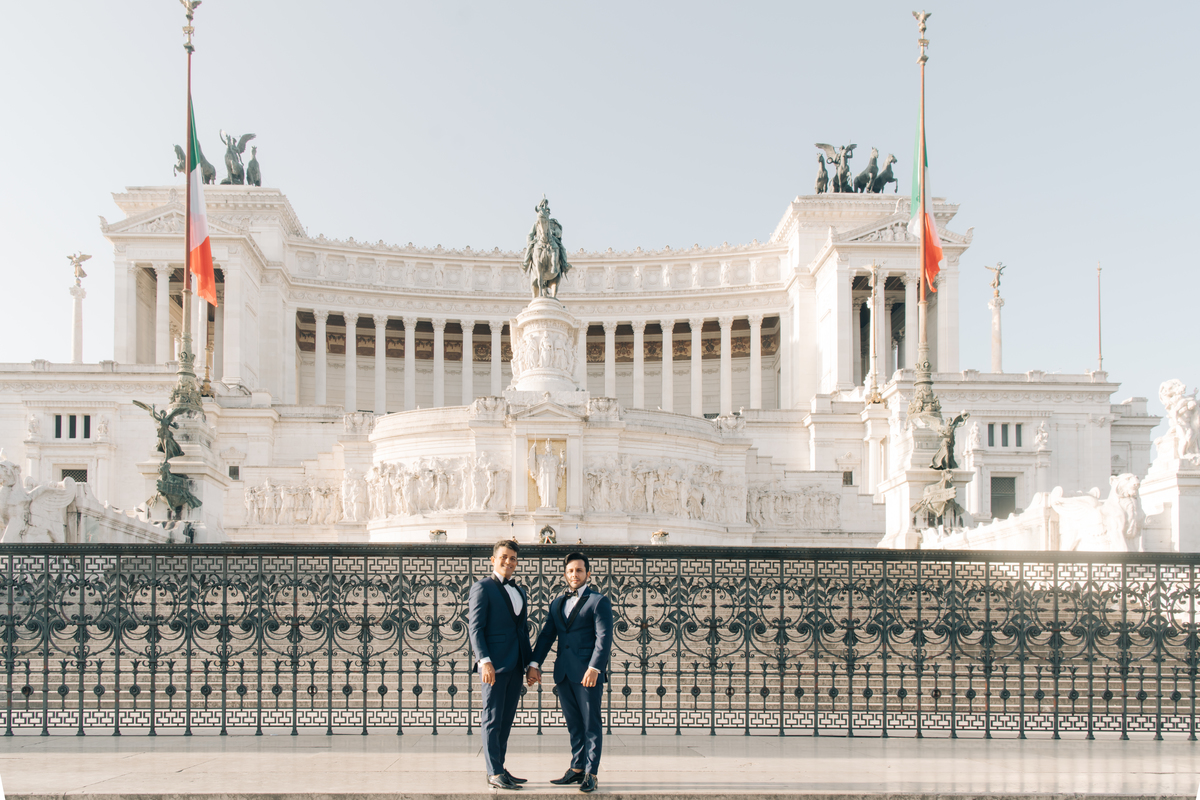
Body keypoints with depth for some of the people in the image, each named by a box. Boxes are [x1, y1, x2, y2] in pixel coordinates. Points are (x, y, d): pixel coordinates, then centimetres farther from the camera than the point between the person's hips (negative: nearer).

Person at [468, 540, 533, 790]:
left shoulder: (519, 591, 20)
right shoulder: (482, 588, -3)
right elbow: (475, 628, -9)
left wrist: (531, 662, 13)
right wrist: (484, 660, -19)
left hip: (515, 666, 7)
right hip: (495, 665, -7)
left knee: (506, 720, 10)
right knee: (492, 719, -3)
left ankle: (499, 768, 16)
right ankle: (494, 773, 1)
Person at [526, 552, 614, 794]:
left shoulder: (599, 601, -2)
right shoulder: (557, 602, 17)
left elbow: (604, 638, -11)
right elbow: (546, 635, 15)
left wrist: (594, 668, -20)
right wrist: (534, 664, 4)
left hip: (587, 673, -6)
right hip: (563, 674, 6)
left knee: (591, 724, 0)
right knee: (574, 725, 12)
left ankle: (590, 774, 5)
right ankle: (577, 769, 20)